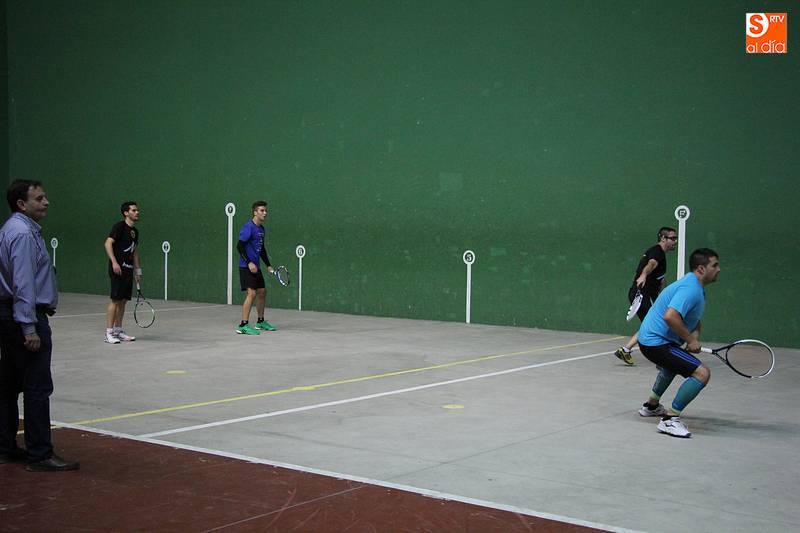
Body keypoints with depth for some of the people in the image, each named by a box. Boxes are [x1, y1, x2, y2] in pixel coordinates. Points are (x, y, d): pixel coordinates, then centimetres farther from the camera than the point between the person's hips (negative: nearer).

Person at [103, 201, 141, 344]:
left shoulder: (135, 231, 17)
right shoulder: (119, 226, -8)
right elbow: (108, 243, -16)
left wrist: (138, 270, 22)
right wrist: (114, 262, -24)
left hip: (128, 269, 8)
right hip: (118, 268, -8)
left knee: (123, 301, 10)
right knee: (115, 300, -9)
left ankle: (118, 330, 16)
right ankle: (109, 332, -6)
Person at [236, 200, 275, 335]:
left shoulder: (261, 229, 14)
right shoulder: (248, 227, -13)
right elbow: (240, 246, -18)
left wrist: (268, 265, 19)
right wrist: (249, 263, -23)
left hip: (255, 267, 9)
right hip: (246, 267, -9)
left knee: (262, 292, 14)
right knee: (252, 293, -16)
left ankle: (260, 322, 28)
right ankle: (243, 326, -15)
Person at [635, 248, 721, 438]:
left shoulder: (698, 289, 13)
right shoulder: (690, 289, -21)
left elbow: (694, 320, 22)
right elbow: (670, 317, -34)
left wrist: (695, 335, 0)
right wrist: (690, 340, -23)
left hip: (650, 338, 11)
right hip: (656, 342, -11)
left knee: (673, 364, 40)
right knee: (702, 373, -20)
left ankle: (651, 406, 55)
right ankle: (670, 419, -18)